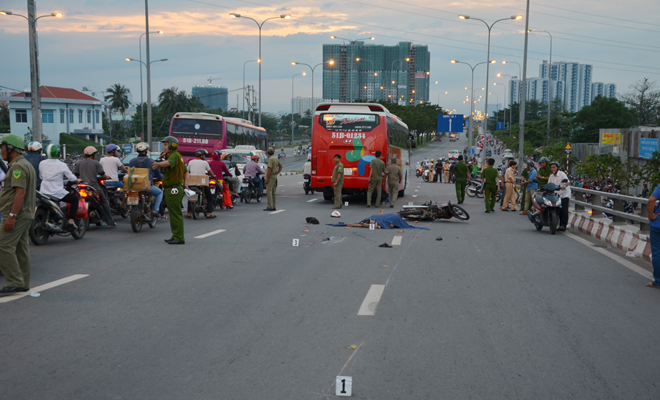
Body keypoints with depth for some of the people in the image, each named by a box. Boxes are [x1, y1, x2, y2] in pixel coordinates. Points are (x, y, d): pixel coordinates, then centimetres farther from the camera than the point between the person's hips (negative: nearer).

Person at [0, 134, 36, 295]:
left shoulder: (18, 166, -14)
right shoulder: (27, 164, 20)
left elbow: (21, 192, -24)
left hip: (16, 215, -11)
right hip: (26, 214, 11)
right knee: (21, 249, 11)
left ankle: (14, 283, -11)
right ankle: (23, 283, 15)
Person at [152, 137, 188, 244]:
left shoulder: (174, 156, -15)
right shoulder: (178, 156, 19)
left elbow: (168, 163, -39)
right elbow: (186, 172, 26)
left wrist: (158, 164, -56)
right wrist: (185, 183, 16)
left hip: (173, 190, -11)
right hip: (176, 188, 11)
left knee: (176, 214, -8)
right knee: (174, 214, 17)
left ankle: (179, 238, -6)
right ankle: (176, 236, 24)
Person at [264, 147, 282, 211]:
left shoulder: (270, 159, -15)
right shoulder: (276, 158, 12)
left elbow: (269, 169, -21)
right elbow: (281, 166, 22)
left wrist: (267, 178, -18)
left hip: (271, 177, -9)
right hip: (275, 176, 9)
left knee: (269, 192, -10)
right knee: (274, 192, 10)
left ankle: (270, 207, -13)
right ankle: (274, 206, 12)